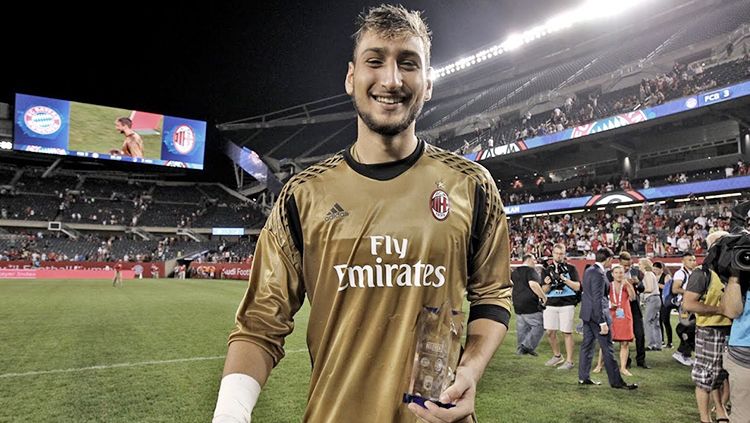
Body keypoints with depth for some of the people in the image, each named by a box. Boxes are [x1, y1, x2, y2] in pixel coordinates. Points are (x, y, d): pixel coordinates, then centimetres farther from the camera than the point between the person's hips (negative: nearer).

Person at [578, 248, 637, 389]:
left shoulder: (588, 270, 9)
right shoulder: (599, 274, -19)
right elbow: (597, 300, -22)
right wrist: (603, 322, -21)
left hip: (586, 314, 9)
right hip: (597, 314, -9)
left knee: (587, 344, 12)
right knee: (607, 348, 0)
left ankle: (583, 377, 19)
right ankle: (616, 381, 8)